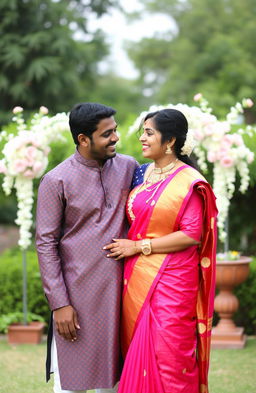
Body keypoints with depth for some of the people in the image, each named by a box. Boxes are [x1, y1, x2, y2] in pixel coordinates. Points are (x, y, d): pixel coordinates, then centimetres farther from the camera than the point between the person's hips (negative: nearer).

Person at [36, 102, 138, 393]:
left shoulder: (129, 168, 5)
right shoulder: (56, 181, -8)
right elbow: (46, 244, -7)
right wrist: (59, 304, -11)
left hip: (119, 289, 4)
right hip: (79, 291, -4)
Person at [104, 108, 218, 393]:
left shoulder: (189, 182, -9)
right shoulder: (141, 174, 11)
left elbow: (192, 236, -15)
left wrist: (139, 247, -14)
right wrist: (124, 246, 4)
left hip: (171, 281, -6)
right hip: (137, 280, 6)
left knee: (167, 356, -3)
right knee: (138, 353, 9)